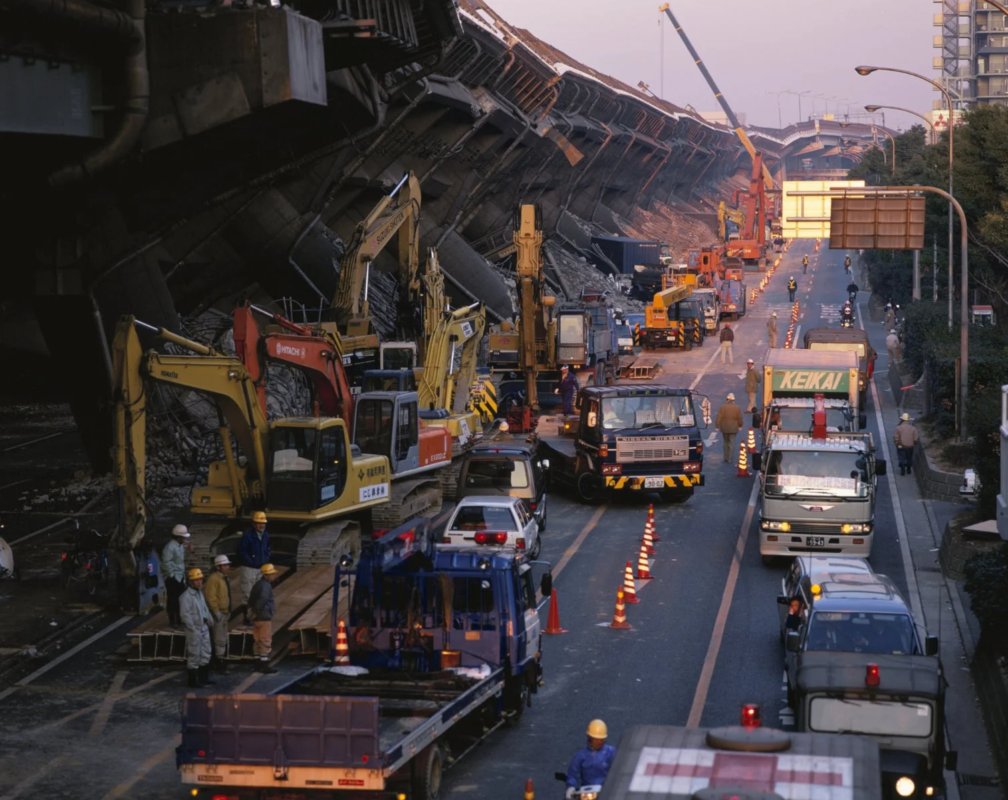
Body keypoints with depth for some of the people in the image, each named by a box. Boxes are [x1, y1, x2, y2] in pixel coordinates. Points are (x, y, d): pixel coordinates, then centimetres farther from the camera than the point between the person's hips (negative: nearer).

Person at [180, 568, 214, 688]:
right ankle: (193, 681, 7)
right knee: (194, 655, -1)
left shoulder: (200, 593, 12)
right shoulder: (186, 596, -16)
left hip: (204, 628, 9)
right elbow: (185, 614, -20)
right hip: (194, 630, -9)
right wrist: (193, 629, -20)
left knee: (205, 654, 14)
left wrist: (209, 620, 8)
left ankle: (203, 678, 25)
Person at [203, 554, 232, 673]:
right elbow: (210, 596, -24)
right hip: (218, 613, -11)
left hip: (224, 612, 11)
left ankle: (214, 663, 25)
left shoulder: (224, 578, 14)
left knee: (222, 638, 16)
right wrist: (216, 612, -24)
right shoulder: (213, 579, -18)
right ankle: (219, 663, -1)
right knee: (220, 639, -7)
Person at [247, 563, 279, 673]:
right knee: (266, 641, -3)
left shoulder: (259, 584, 13)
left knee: (258, 641, 13)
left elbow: (251, 600, 15)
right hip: (264, 617, -9)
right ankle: (264, 665, 0)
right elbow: (263, 599, -33)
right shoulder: (265, 586, -17)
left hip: (257, 617, 9)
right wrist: (256, 611, -23)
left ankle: (258, 664, 20)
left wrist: (252, 611, 8)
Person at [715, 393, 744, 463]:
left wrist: (717, 426, -1)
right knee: (732, 443, 2)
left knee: (726, 442, 16)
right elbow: (740, 419, 0)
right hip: (733, 428, -1)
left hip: (724, 428, 1)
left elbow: (718, 418, -9)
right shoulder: (737, 408, -5)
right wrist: (740, 426, 16)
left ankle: (726, 457, 18)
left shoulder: (722, 407, -7)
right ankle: (729, 459, -3)